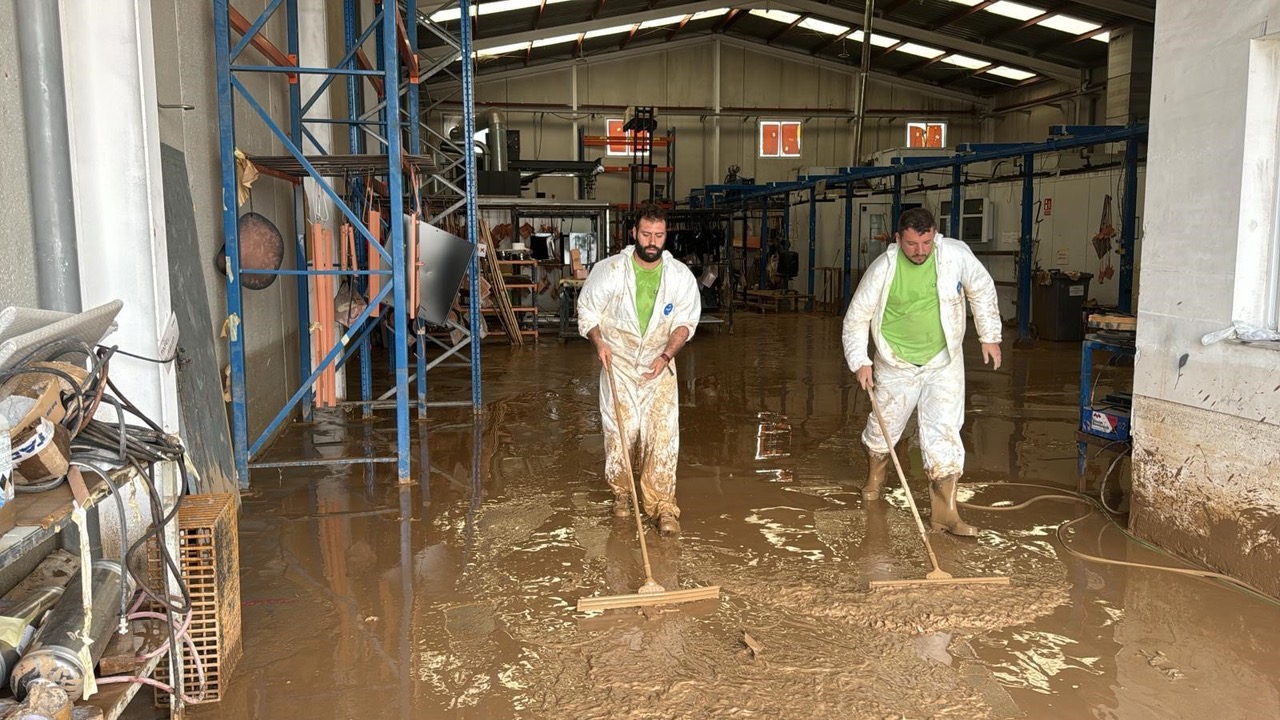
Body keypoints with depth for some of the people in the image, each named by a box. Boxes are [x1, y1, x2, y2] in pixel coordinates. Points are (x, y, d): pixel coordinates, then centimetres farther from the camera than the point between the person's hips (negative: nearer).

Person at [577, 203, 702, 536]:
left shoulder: (680, 275, -6)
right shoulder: (609, 270, -9)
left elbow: (686, 320, 2)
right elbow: (587, 309, 2)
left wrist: (666, 355, -12)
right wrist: (599, 342, -14)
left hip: (659, 365, 1)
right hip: (618, 362, -1)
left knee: (663, 432, -7)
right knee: (620, 430, 2)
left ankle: (662, 504, 0)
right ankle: (621, 492, 26)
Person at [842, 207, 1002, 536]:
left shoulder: (956, 255, -14)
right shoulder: (883, 269, -17)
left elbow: (982, 290, 5)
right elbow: (857, 317, -6)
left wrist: (990, 336, 7)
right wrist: (860, 361, -11)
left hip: (944, 362, 0)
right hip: (896, 364, 0)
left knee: (944, 433, -6)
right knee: (883, 427, 14)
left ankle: (944, 512, 0)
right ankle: (876, 474, 46)